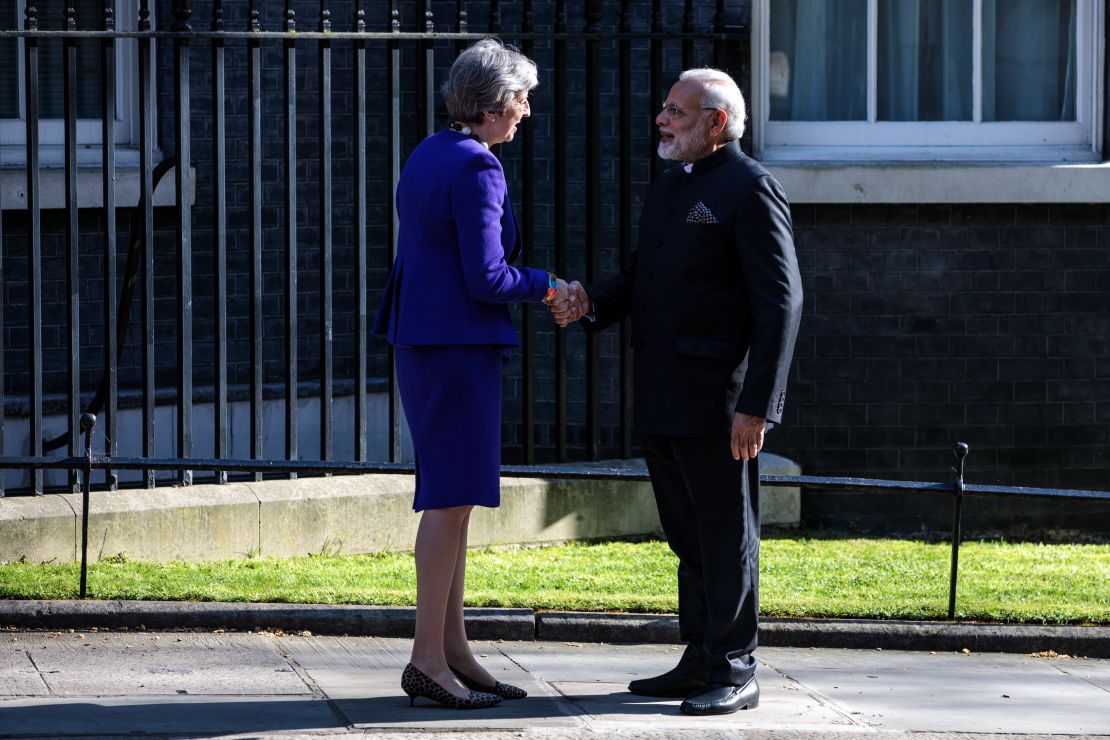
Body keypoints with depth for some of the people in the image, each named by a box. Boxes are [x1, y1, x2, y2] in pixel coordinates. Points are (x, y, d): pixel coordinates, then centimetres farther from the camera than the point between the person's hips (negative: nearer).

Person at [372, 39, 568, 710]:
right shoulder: (475, 169, -16)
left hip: (423, 338, 10)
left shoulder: (429, 156, 13)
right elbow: (486, 278, -19)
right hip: (459, 344, -10)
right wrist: (546, 286, -3)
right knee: (453, 497, -6)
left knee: (452, 496, 12)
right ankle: (428, 659, -4)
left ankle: (454, 649, 16)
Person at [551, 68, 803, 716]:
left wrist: (755, 407, -19)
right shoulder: (671, 185, 17)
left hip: (717, 406, -9)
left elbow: (780, 304, -14)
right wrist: (593, 302, 0)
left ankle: (736, 674, 4)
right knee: (690, 539, 14)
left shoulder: (751, 190, -10)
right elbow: (642, 279, 23)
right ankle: (701, 662, 21)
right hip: (663, 405, 9)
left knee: (727, 538, -2)